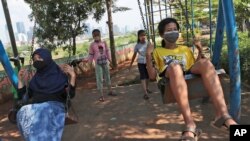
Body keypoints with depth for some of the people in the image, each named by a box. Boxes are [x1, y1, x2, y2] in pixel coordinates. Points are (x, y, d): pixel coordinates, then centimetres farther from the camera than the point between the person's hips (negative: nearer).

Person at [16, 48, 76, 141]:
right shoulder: (35, 79, 24)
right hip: (33, 108, 3)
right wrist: (20, 79, 19)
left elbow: (70, 95, 1)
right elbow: (24, 98, 20)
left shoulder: (61, 75, 13)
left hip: (54, 107, -3)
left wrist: (73, 76, -10)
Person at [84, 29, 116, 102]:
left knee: (108, 77, 15)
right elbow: (91, 55, -5)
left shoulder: (104, 43, 1)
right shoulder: (92, 45, -7)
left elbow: (107, 52, 7)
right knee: (99, 79, -2)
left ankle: (110, 91, 32)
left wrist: (110, 60, 5)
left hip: (105, 63, 3)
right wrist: (88, 60, -21)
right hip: (98, 64, -3)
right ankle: (101, 96, 5)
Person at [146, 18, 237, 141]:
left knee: (205, 62, -26)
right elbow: (152, 76, 8)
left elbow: (197, 68, 22)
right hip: (169, 79, -3)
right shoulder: (157, 52, 21)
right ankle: (190, 125, -48)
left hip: (189, 76, 3)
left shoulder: (185, 49, 31)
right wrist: (148, 56, -3)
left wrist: (200, 50, 12)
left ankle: (222, 114, -41)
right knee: (174, 66, -37)